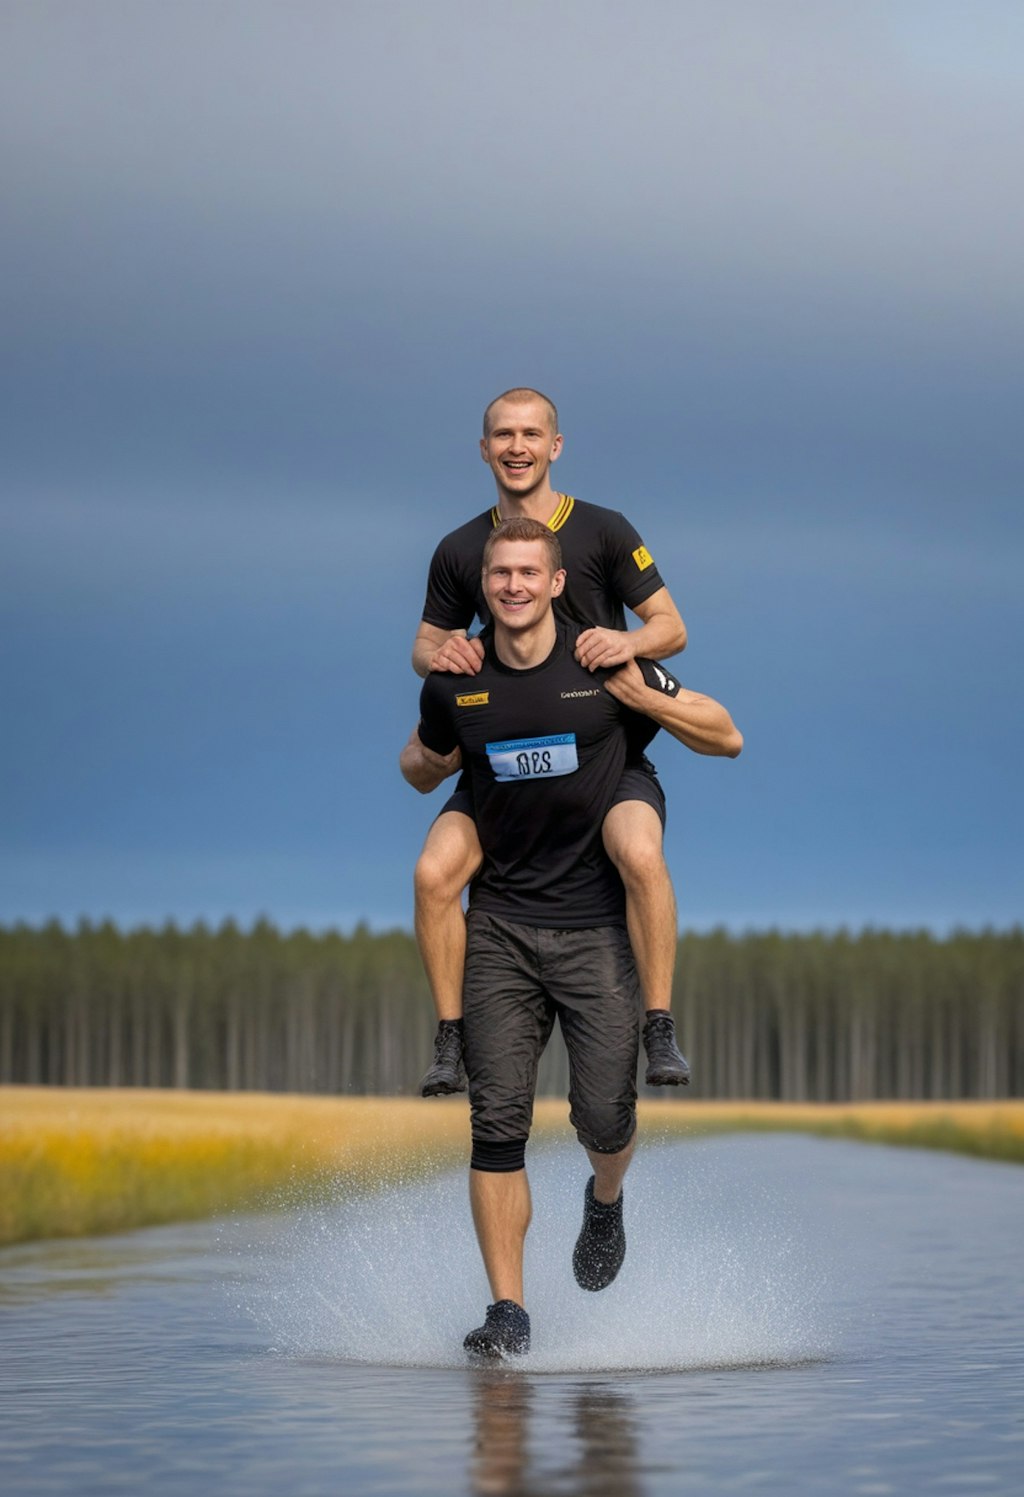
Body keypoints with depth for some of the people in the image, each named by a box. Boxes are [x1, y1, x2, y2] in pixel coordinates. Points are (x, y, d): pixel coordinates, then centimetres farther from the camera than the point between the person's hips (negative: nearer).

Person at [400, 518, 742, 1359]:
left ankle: (605, 1204, 33)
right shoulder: (455, 686, 2)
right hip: (501, 925, 2)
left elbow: (727, 738, 2)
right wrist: (430, 760, -3)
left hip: (596, 925, -2)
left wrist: (638, 695, -13)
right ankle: (509, 1313, -6)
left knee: (604, 1117, -5)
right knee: (497, 1122, -9)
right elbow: (422, 769, 22)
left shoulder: (606, 666, -5)